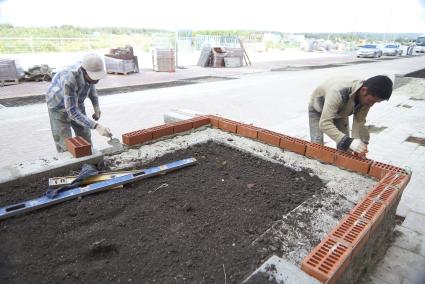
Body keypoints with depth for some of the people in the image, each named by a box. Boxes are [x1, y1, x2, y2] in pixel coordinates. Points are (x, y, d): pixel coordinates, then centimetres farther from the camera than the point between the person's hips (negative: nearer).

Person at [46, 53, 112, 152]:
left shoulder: (89, 71, -23)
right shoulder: (69, 80, -42)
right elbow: (72, 111, -39)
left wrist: (96, 106, -4)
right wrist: (96, 126, -47)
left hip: (76, 103, 6)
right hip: (58, 106, -5)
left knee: (85, 139, 8)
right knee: (65, 145, -3)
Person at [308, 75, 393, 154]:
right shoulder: (339, 93, -47)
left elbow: (359, 121, -19)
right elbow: (324, 123, -50)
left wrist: (360, 146, -34)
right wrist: (349, 142, -58)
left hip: (341, 111, 5)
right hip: (318, 109, -5)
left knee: (345, 146, 0)